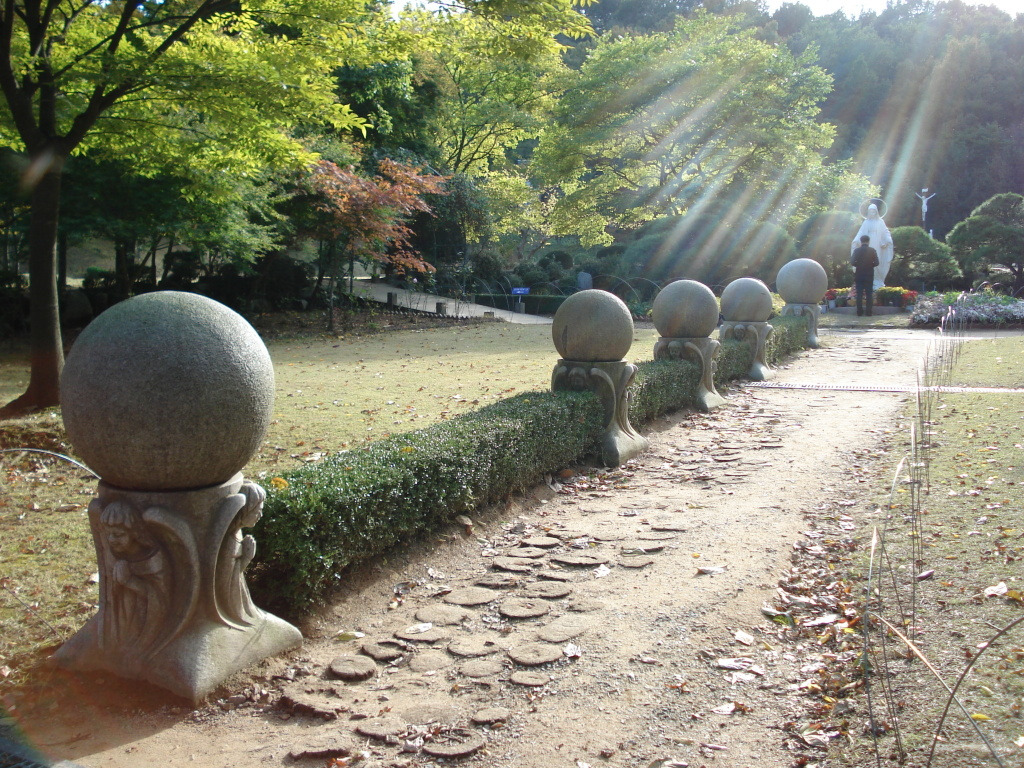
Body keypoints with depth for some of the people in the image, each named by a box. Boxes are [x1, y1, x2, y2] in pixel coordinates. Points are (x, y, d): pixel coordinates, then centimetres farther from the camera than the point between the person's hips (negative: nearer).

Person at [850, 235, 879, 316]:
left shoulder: (856, 250, -5)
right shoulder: (872, 250, -3)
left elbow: (852, 262, -9)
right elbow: (876, 263, -6)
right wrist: (870, 265, 13)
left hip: (859, 275, 0)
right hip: (869, 275, 0)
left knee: (859, 294, 3)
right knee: (869, 294, 3)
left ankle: (859, 311, 0)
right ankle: (869, 312, 0)